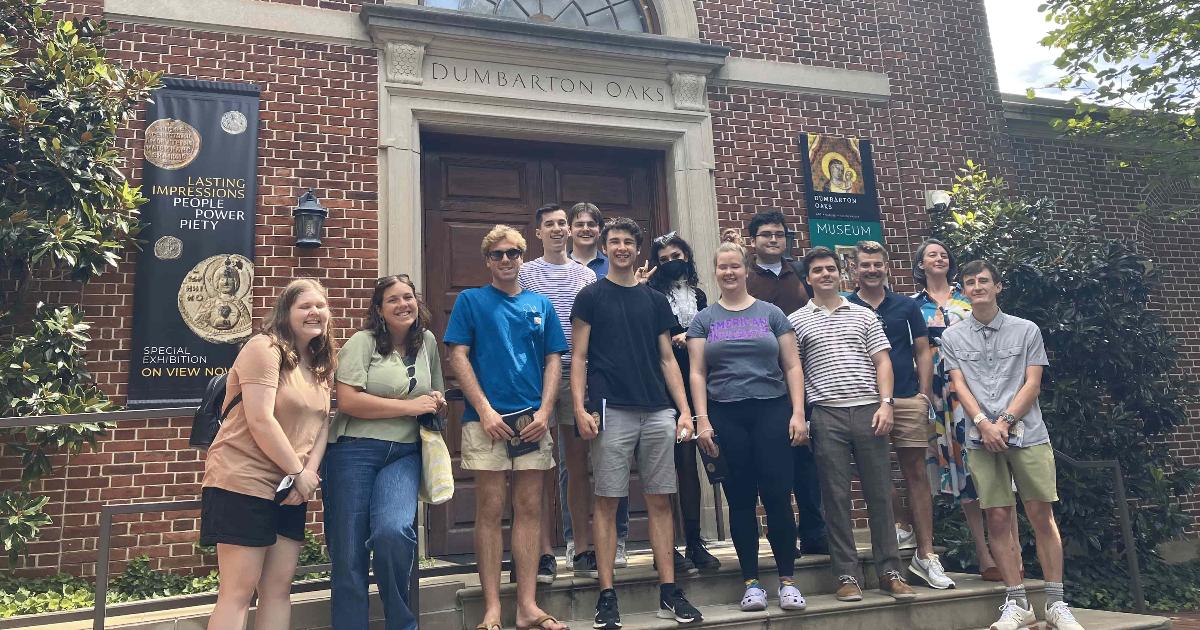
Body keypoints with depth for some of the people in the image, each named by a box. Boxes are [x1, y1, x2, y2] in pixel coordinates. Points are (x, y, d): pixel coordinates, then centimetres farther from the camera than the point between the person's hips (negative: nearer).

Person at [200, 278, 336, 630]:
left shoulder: (321, 364, 14)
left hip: (290, 490, 8)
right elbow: (260, 421, -19)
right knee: (239, 591, -4)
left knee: (279, 588, 9)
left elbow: (323, 423, 9)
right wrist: (299, 472, -13)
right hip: (244, 483, -8)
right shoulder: (264, 349, -11)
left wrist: (309, 472, -8)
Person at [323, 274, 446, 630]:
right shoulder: (363, 342, -3)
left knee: (393, 531, -21)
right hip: (354, 452, -2)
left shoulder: (427, 341, 13)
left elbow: (436, 395, 27)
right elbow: (347, 401, -14)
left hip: (403, 454, 3)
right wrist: (409, 406, -12)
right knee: (349, 551, -1)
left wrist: (437, 402, 3)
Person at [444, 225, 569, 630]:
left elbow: (553, 361, 10)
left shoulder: (541, 305, 13)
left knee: (530, 510, 4)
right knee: (490, 511, 0)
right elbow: (458, 357, -2)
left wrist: (544, 412, -4)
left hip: (533, 420, 3)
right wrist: (485, 410, -11)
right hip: (486, 419, -3)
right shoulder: (470, 301, 6)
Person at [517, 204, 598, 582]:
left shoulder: (586, 275, 14)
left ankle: (582, 551, 14)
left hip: (578, 374, 3)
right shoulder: (525, 273, 6)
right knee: (544, 469, 0)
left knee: (579, 467, 7)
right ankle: (546, 554, 7)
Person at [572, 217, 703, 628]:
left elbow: (667, 359, 14)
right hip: (611, 410, -3)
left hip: (658, 411, 3)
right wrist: (580, 408, -10)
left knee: (660, 501, 5)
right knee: (607, 501, -1)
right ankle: (607, 595, 6)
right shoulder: (591, 296, 6)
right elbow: (579, 357, 1)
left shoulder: (655, 300, 15)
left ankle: (669, 592, 12)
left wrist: (684, 409, 5)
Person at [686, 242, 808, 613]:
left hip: (772, 411, 0)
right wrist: (702, 420, -6)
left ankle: (787, 580, 10)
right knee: (741, 500, 5)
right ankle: (751, 582, 14)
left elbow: (792, 366, 6)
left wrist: (798, 412, -4)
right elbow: (697, 373, 4)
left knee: (777, 496, -3)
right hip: (725, 416, 1)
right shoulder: (704, 320, 10)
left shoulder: (771, 313, 9)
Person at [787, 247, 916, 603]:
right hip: (826, 416, -1)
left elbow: (882, 362, 9)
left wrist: (885, 403, -4)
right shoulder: (796, 321, 9)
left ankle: (889, 572, 13)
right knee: (836, 497, 1)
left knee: (880, 493, 4)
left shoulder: (864, 315, 14)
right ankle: (847, 576, 9)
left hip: (868, 411, 1)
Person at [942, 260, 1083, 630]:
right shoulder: (952, 338, 9)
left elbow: (1032, 384, 1)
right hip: (982, 440, 1)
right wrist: (983, 423, -13)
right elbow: (960, 386, 2)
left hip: (1027, 434, -1)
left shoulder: (1026, 330, 6)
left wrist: (1004, 422, -11)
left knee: (1042, 516, 0)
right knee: (997, 519, 1)